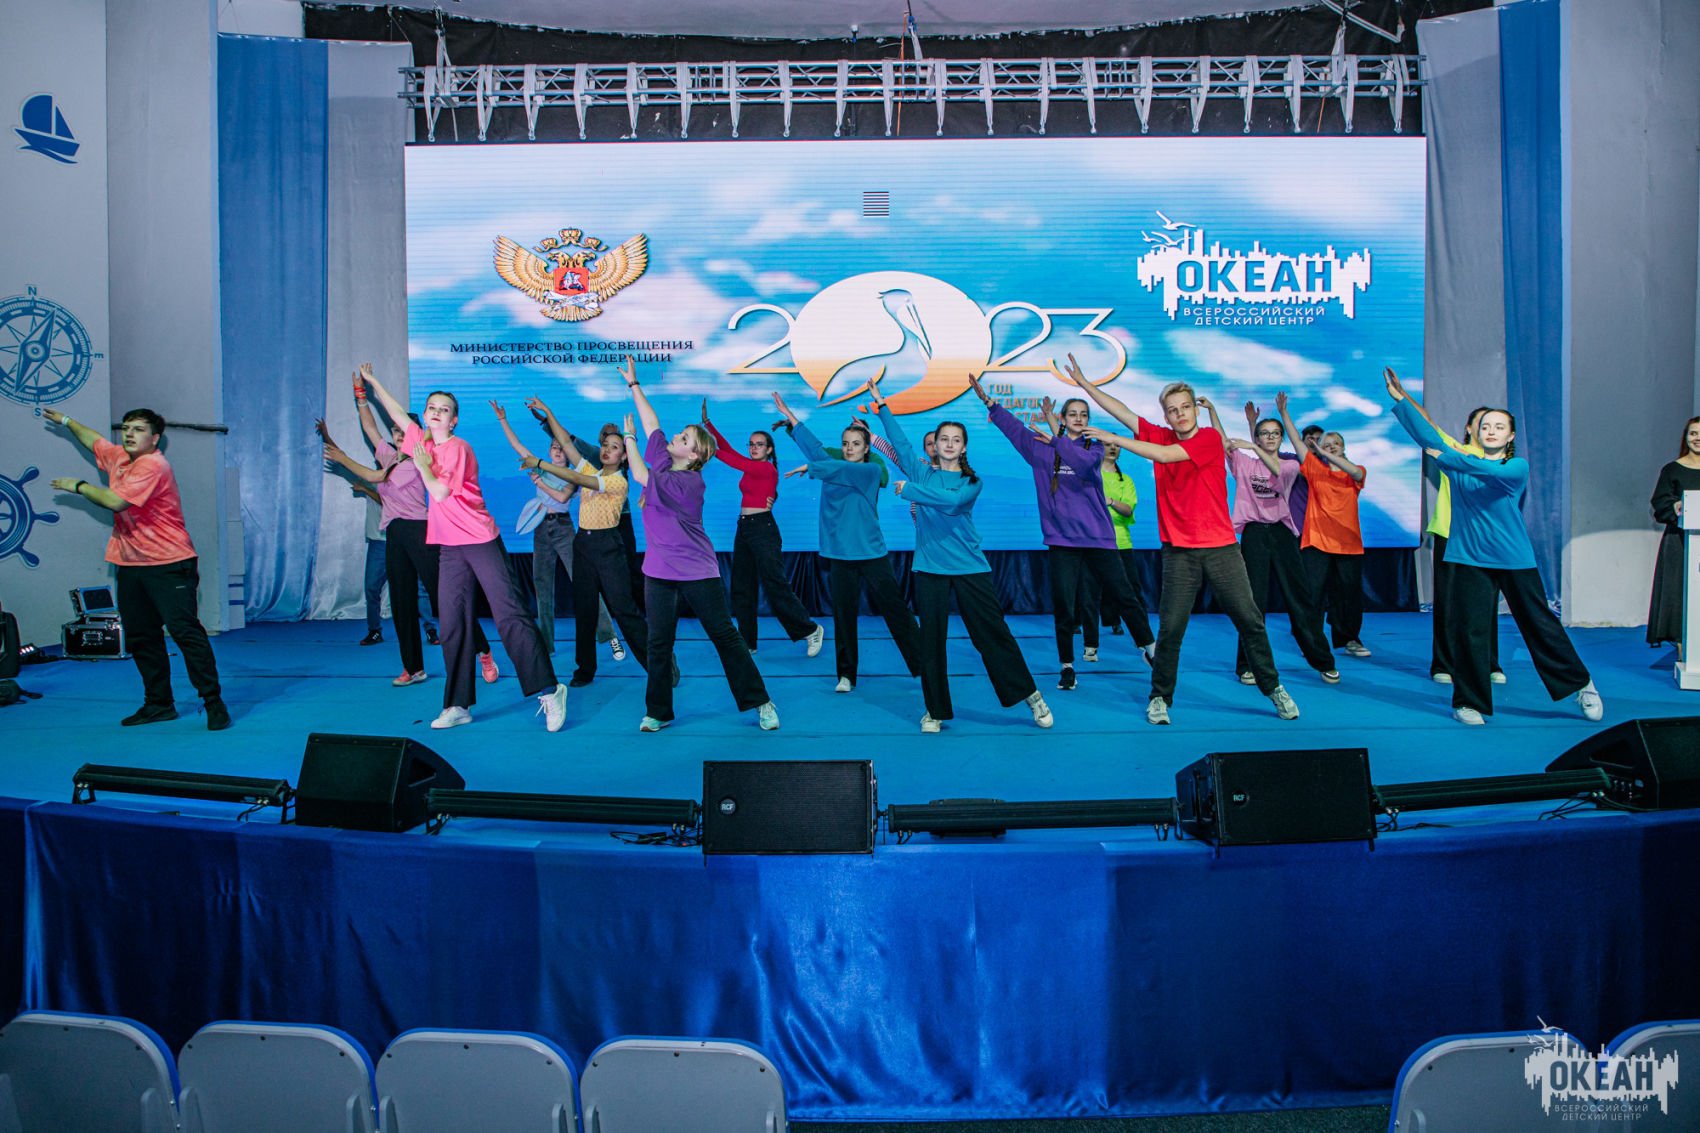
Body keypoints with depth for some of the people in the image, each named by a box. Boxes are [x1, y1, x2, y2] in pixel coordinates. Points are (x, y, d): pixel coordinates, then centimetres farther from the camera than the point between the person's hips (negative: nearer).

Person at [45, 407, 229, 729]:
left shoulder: (153, 465, -14)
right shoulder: (118, 456, 12)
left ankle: (214, 703, -12)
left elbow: (115, 501, -21)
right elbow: (93, 439, 35)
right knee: (141, 637, 10)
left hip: (169, 564, -9)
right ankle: (159, 704, 19)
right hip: (131, 565, 9)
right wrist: (65, 420, 50)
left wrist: (80, 486, -5)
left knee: (186, 631, -14)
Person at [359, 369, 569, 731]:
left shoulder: (457, 448, -10)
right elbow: (398, 412, 27)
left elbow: (439, 492, -20)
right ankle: (458, 705, 12)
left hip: (481, 542, -7)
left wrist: (422, 465, -6)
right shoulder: (423, 441, 11)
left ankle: (548, 691, -8)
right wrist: (371, 381, 35)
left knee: (509, 615, -10)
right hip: (450, 548, 7)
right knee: (453, 625, 6)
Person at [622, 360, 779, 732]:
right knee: (659, 643, 6)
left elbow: (642, 477, -16)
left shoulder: (691, 482, -15)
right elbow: (651, 423, 10)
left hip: (697, 571, -6)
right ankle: (658, 712, 15)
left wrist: (629, 439, -5)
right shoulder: (661, 460, 5)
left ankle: (760, 703, 7)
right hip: (659, 571, 6)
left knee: (725, 636, -1)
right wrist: (633, 384, 9)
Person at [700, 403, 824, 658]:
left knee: (776, 586, -7)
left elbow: (737, 462, -19)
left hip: (763, 529, -9)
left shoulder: (768, 468, -9)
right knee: (742, 588, 9)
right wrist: (707, 422, -1)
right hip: (744, 528, 9)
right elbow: (726, 447, 6)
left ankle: (811, 630, 6)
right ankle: (747, 642, 16)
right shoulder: (750, 468, 12)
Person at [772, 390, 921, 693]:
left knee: (895, 609, 1)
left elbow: (846, 470, -17)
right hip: (839, 555, 3)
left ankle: (923, 665, 10)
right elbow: (813, 446, 0)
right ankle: (846, 675, 15)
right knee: (843, 615, 5)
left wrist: (810, 468, -21)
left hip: (871, 554, -3)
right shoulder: (833, 466, 10)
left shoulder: (872, 470, -2)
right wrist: (790, 416, -7)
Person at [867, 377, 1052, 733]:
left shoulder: (971, 483, 3)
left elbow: (951, 500, -17)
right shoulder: (921, 472, 8)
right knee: (931, 639, 4)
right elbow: (899, 441, 2)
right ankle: (935, 710, 16)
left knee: (994, 634, 1)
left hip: (970, 568, -1)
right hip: (930, 569, 1)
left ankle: (1031, 696, 12)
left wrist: (908, 489, -18)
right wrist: (880, 404, -2)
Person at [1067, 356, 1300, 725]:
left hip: (1220, 548, -2)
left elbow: (1165, 455, -18)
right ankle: (1159, 697, 8)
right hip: (1179, 551, 2)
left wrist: (1112, 439, -16)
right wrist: (1083, 382, 5)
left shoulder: (1210, 438, -7)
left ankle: (1273, 688, 19)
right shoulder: (1161, 436, 7)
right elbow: (1122, 411, 7)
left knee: (1250, 620, 4)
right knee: (1170, 627, -3)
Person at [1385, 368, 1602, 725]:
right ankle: (1468, 702, 11)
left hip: (1515, 559, -1)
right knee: (1469, 631, -1)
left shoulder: (1518, 466, 1)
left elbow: (1491, 472, -20)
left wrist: (1443, 456, -26)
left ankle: (1581, 685, 23)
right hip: (1470, 558, 1)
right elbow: (1426, 434, -1)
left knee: (1541, 624, 5)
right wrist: (1399, 398, -9)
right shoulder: (1461, 462, 8)